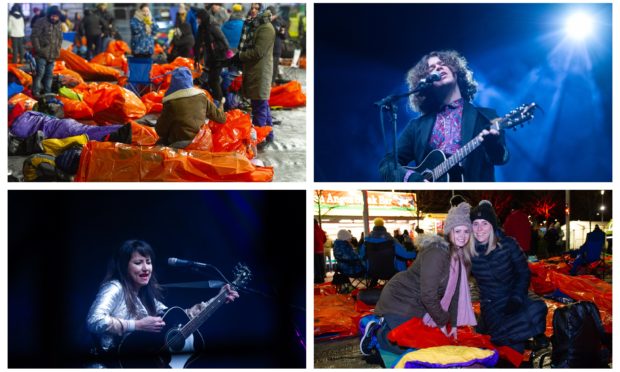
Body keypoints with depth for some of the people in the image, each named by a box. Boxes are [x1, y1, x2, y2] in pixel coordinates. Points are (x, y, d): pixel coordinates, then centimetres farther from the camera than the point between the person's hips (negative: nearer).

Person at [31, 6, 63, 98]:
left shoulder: (58, 25, 12)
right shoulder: (41, 22, -9)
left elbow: (60, 38, 23)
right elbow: (34, 36, -12)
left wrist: (58, 50, 13)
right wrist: (38, 49, -16)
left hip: (52, 55, 7)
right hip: (42, 54, -7)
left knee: (49, 74, 12)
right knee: (40, 73, -8)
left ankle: (47, 91, 21)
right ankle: (36, 91, -1)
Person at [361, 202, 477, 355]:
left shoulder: (462, 257, 1)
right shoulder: (435, 253, -27)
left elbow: (455, 292, 6)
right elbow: (428, 295, -26)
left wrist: (453, 323, 3)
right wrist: (442, 322, -15)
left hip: (417, 305, 9)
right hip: (399, 301, -9)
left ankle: (385, 325, 27)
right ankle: (376, 331, 11)